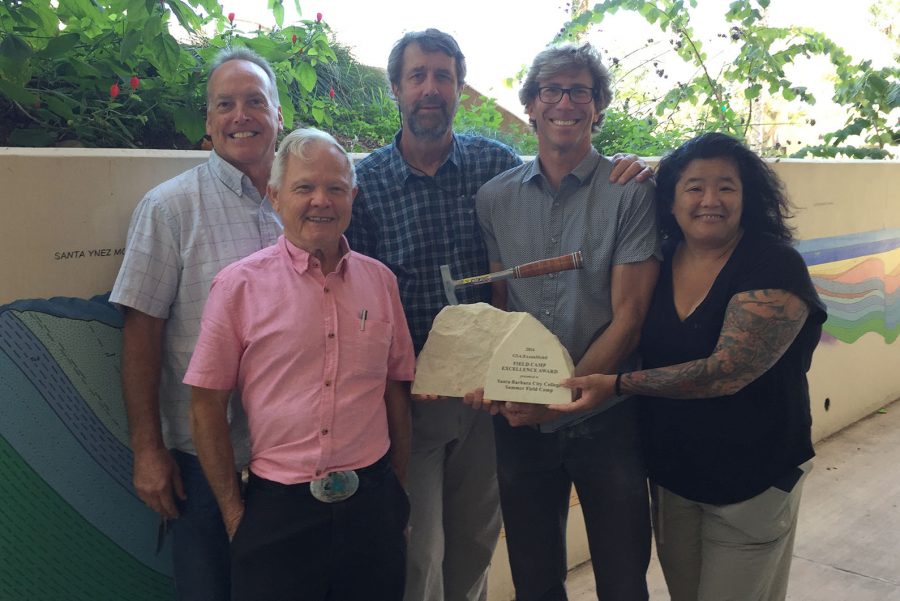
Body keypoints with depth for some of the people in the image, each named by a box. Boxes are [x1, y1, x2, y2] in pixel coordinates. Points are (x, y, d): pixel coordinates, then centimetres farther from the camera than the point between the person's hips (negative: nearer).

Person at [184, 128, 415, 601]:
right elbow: (206, 406, -2)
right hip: (277, 510, -2)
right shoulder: (238, 285, -5)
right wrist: (233, 513, -1)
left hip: (372, 506, 3)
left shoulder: (380, 280, 4)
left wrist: (397, 492, 12)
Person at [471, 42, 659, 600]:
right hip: (520, 422, 3)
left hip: (606, 418, -2)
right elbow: (494, 307, 6)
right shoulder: (495, 198, 3)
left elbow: (629, 317, -10)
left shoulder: (631, 194, -7)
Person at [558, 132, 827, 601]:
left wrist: (616, 384, -29)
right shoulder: (661, 259, -2)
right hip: (669, 469, 5)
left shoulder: (774, 268, -19)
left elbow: (726, 371, -28)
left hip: (750, 482, -5)